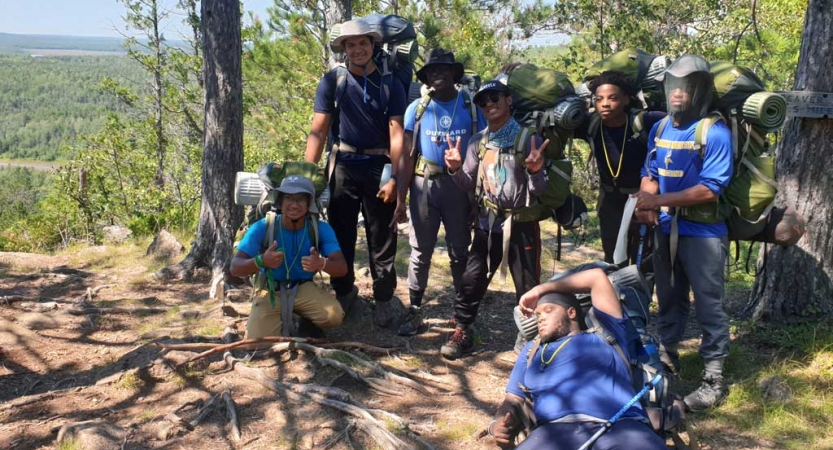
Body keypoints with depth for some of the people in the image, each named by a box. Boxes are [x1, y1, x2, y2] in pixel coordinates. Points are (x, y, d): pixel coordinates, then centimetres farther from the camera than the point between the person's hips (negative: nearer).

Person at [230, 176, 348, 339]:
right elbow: (235, 268, -21)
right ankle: (283, 322, 14)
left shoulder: (320, 229, -12)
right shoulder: (263, 227, -16)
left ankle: (308, 325, 8)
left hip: (304, 288, 1)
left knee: (334, 316, -28)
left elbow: (342, 268, -19)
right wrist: (261, 261, -44)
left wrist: (321, 264, -44)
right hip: (271, 291, 0)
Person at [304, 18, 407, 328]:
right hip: (343, 166, 1)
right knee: (341, 234, 10)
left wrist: (394, 177, -10)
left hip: (379, 167, -1)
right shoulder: (332, 81, 1)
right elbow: (318, 130, -2)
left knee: (382, 238, 4)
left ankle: (384, 300, 14)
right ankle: (344, 293, 27)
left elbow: (396, 134, -3)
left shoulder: (390, 85, 1)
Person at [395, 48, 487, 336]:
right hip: (424, 185, 1)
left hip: (460, 185, 0)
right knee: (421, 251, 6)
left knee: (460, 251, 10)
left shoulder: (471, 106, 0)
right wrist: (400, 198, -3)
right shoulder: (417, 109, 2)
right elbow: (407, 154, 2)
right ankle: (415, 312, 14)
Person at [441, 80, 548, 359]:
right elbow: (468, 186, 7)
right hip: (487, 223, 4)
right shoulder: (477, 142, 6)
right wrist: (455, 170, -12)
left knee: (528, 288, 4)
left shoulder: (528, 139, -8)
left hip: (521, 224, -4)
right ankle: (462, 333, 19)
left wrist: (535, 172, -30)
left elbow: (539, 191, -9)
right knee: (471, 280, 5)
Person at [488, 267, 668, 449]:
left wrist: (540, 289, 32)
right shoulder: (532, 349, 35)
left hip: (620, 427, -1)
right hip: (557, 431, 2)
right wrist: (500, 424, 2)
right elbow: (514, 399, 26)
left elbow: (597, 277, 24)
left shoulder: (604, 337, 26)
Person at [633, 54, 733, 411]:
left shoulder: (715, 132, -15)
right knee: (669, 298, 19)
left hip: (703, 232, -6)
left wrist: (659, 201, -23)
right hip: (666, 229, 6)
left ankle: (714, 378, 10)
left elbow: (710, 190, -20)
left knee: (708, 305, 0)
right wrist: (645, 204, -11)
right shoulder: (659, 129, 6)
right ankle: (667, 356, 36)